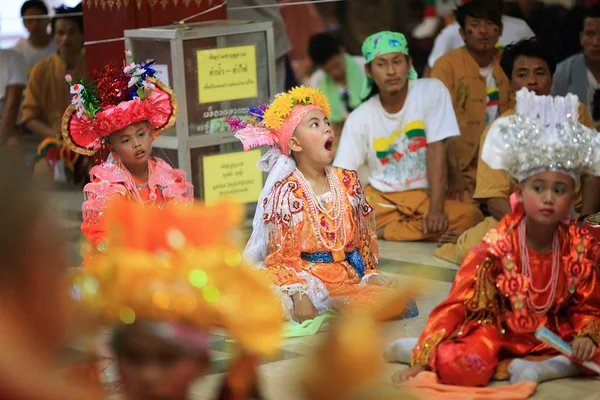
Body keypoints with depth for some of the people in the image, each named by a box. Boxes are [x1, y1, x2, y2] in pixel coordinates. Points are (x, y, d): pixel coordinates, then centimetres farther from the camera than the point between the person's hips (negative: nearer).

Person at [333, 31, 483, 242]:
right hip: (379, 197, -1)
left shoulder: (432, 91, -7)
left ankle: (381, 231, -19)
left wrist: (436, 210, -21)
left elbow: (436, 150, -13)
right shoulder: (359, 118, -2)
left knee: (471, 215, -31)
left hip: (424, 195, 1)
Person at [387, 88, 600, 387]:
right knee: (461, 368, -33)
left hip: (550, 334, 4)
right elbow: (456, 304, -17)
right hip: (495, 330, -4)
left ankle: (541, 369, -24)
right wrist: (423, 362, -23)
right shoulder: (497, 247, -17)